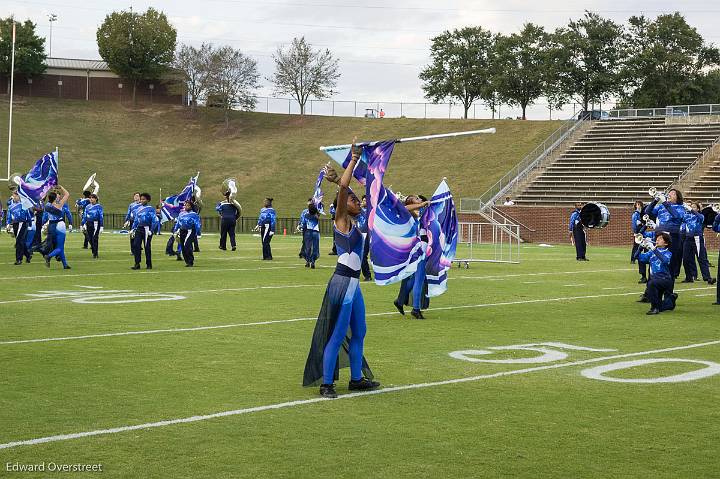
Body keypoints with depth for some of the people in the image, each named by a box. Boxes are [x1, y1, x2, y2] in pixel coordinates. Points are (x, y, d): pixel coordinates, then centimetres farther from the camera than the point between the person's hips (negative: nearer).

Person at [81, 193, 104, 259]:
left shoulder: (99, 206, -3)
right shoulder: (87, 207, 12)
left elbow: (101, 217, -6)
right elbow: (84, 216, 15)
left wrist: (101, 226, -10)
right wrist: (82, 224, 8)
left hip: (96, 224, -5)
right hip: (89, 224, 5)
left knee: (95, 238, -8)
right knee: (89, 239, 5)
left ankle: (95, 254, -1)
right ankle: (94, 251, 24)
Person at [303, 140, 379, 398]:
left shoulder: (354, 223, 14)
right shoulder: (341, 220, -7)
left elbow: (346, 188, 28)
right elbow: (343, 189, -20)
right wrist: (354, 159, -13)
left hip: (353, 284, 9)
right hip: (342, 282, -9)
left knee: (358, 333, 16)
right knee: (337, 335, -6)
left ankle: (357, 379, 26)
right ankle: (326, 384, 0)